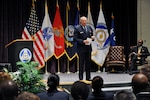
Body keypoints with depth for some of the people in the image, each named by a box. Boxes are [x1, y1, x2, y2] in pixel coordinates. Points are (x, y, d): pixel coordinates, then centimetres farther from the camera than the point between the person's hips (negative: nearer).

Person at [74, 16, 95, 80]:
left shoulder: (89, 27, 11)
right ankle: (81, 78, 5)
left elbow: (91, 36, 20)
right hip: (81, 49, -5)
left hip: (88, 48, 5)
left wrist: (92, 37, -3)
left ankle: (88, 77, 16)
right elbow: (75, 39, -10)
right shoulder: (77, 28, -5)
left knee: (88, 63, 8)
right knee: (81, 63, -1)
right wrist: (83, 41, -20)